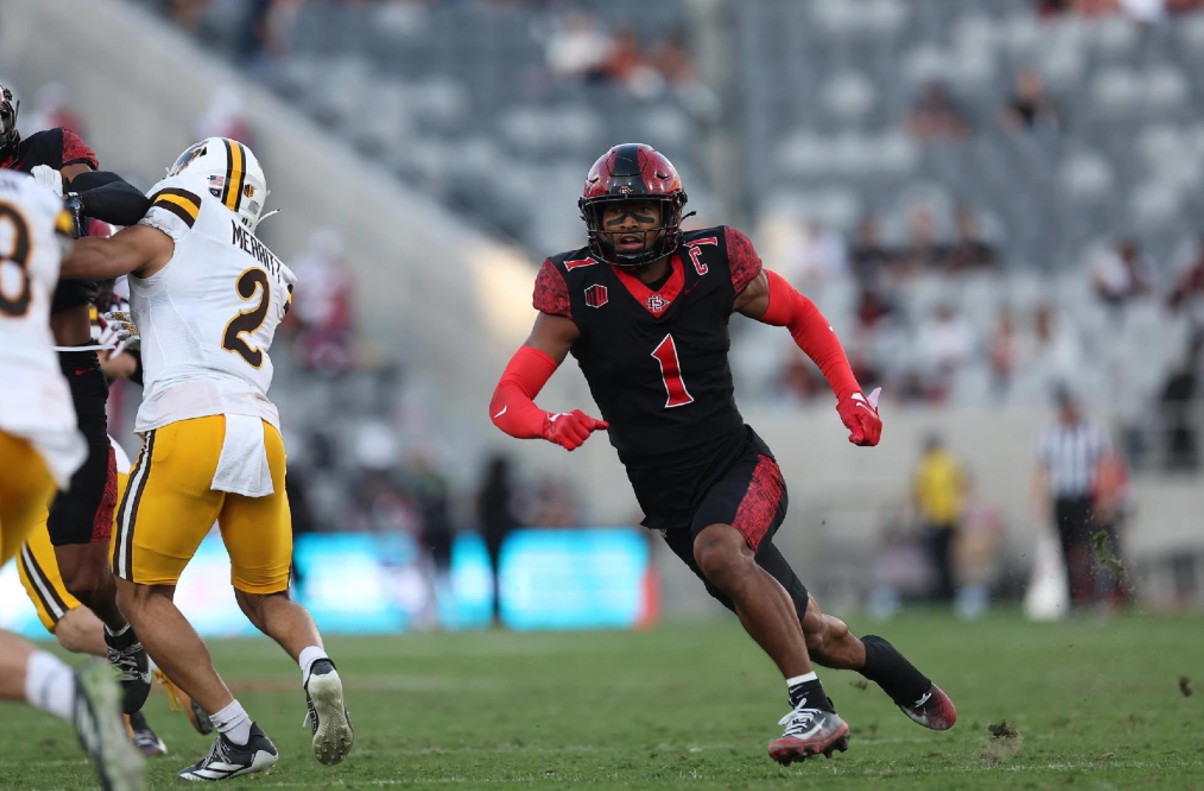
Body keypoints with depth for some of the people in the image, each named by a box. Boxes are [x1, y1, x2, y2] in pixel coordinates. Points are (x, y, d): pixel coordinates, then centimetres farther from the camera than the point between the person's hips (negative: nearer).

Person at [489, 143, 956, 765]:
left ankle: (815, 709, -32)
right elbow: (506, 402, -14)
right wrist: (551, 425, -37)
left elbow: (801, 315, 12)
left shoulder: (715, 265, -7)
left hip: (737, 464, -1)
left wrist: (850, 395, 1)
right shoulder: (579, 290, -10)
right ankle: (884, 664, 39)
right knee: (813, 636, 6)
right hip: (668, 497, 1)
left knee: (718, 551, -35)